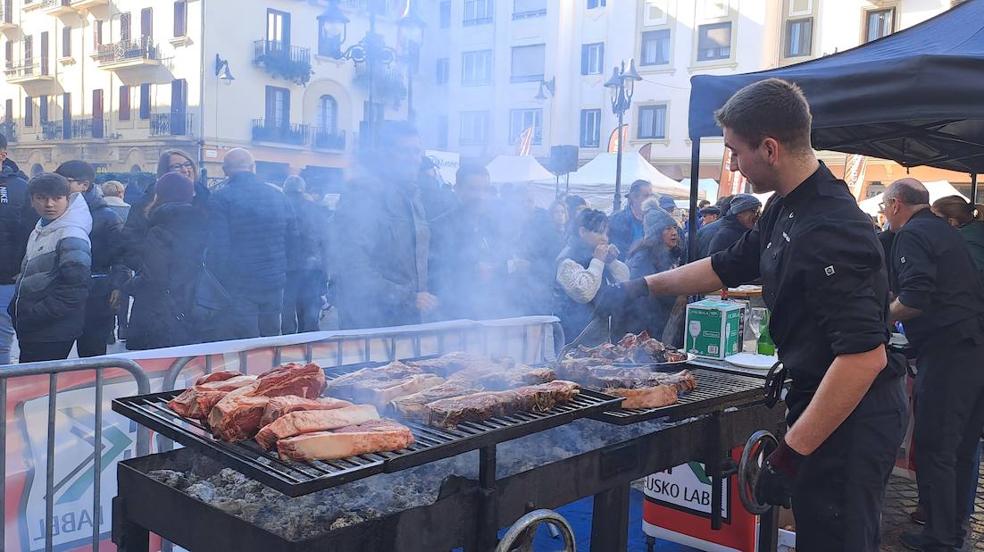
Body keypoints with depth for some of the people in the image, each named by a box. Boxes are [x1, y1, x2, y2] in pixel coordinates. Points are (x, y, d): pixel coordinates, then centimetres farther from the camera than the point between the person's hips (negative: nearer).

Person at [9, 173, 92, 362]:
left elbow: (73, 292, -21)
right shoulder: (41, 228, 10)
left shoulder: (72, 238, -16)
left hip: (53, 334, -8)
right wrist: (16, 305, 9)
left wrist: (32, 316, -17)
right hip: (29, 329, 8)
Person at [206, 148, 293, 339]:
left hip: (238, 287, -5)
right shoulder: (278, 195, 5)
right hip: (274, 285, 5)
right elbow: (291, 237, 10)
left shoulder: (220, 198, -11)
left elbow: (218, 249, -15)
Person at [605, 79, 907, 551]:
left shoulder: (829, 231, -26)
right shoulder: (785, 210, 6)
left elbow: (865, 356, -30)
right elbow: (726, 268, 20)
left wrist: (791, 454, -27)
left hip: (848, 418, -9)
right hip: (818, 399, 10)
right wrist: (641, 287, 21)